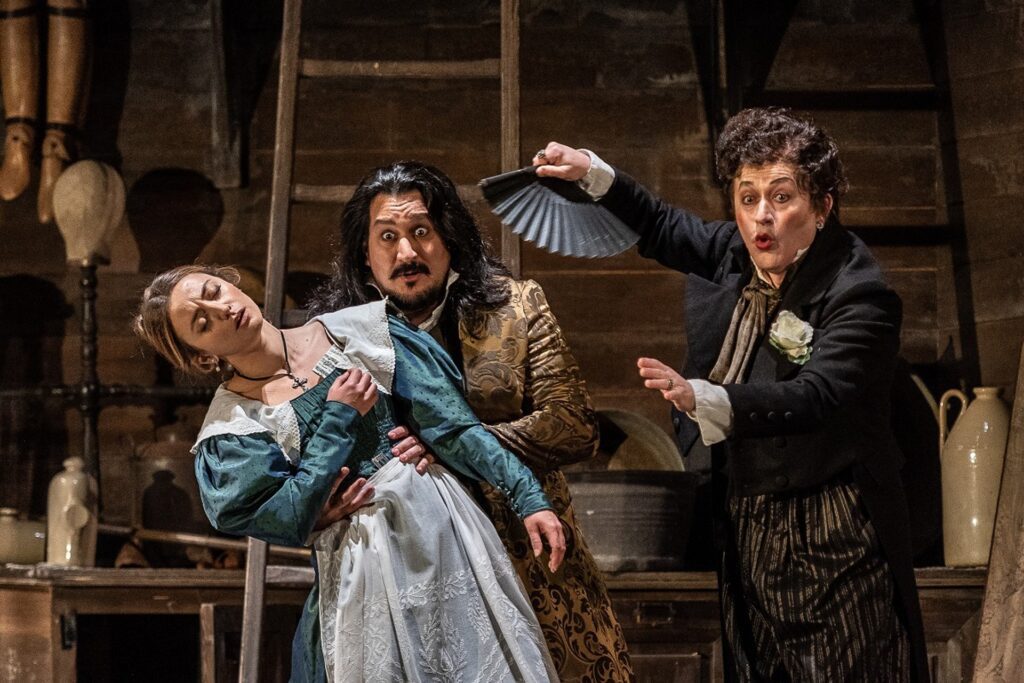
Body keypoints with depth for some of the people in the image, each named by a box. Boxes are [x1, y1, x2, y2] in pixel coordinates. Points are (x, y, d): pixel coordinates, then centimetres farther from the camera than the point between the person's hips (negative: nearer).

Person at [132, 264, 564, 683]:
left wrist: (528, 497, -3)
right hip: (362, 572, -2)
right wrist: (339, 418, -12)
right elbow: (286, 521, -13)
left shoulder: (355, 331, 2)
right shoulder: (230, 429, -2)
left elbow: (451, 423, 1)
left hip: (444, 525, 2)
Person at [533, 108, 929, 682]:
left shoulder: (858, 292, -17)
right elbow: (664, 229, 24)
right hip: (748, 529, 7)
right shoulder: (733, 252, 4)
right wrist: (592, 173, 13)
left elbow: (815, 396, -30)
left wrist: (700, 397, -41)